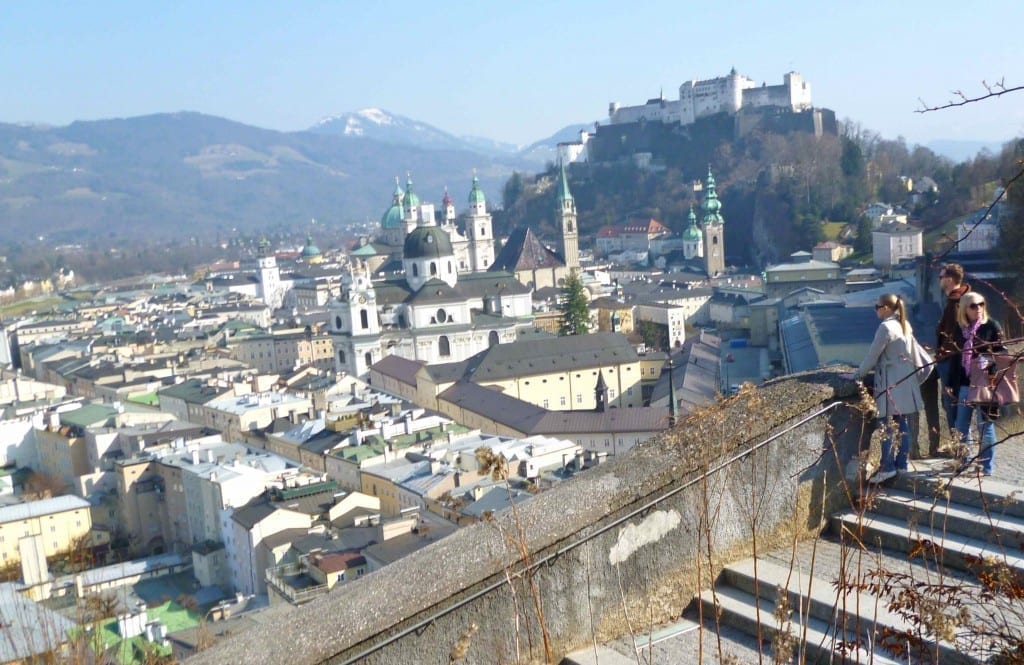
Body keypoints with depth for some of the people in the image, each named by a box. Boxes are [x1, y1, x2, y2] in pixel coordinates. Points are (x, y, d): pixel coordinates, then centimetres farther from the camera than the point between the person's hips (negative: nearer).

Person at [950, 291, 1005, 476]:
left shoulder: (991, 326, -2)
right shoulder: (959, 329, 9)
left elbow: (1002, 352, -1)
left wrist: (990, 361, -20)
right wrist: (951, 383, 10)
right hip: (964, 385, 4)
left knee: (985, 426, 1)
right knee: (961, 427, 10)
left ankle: (986, 468, 9)